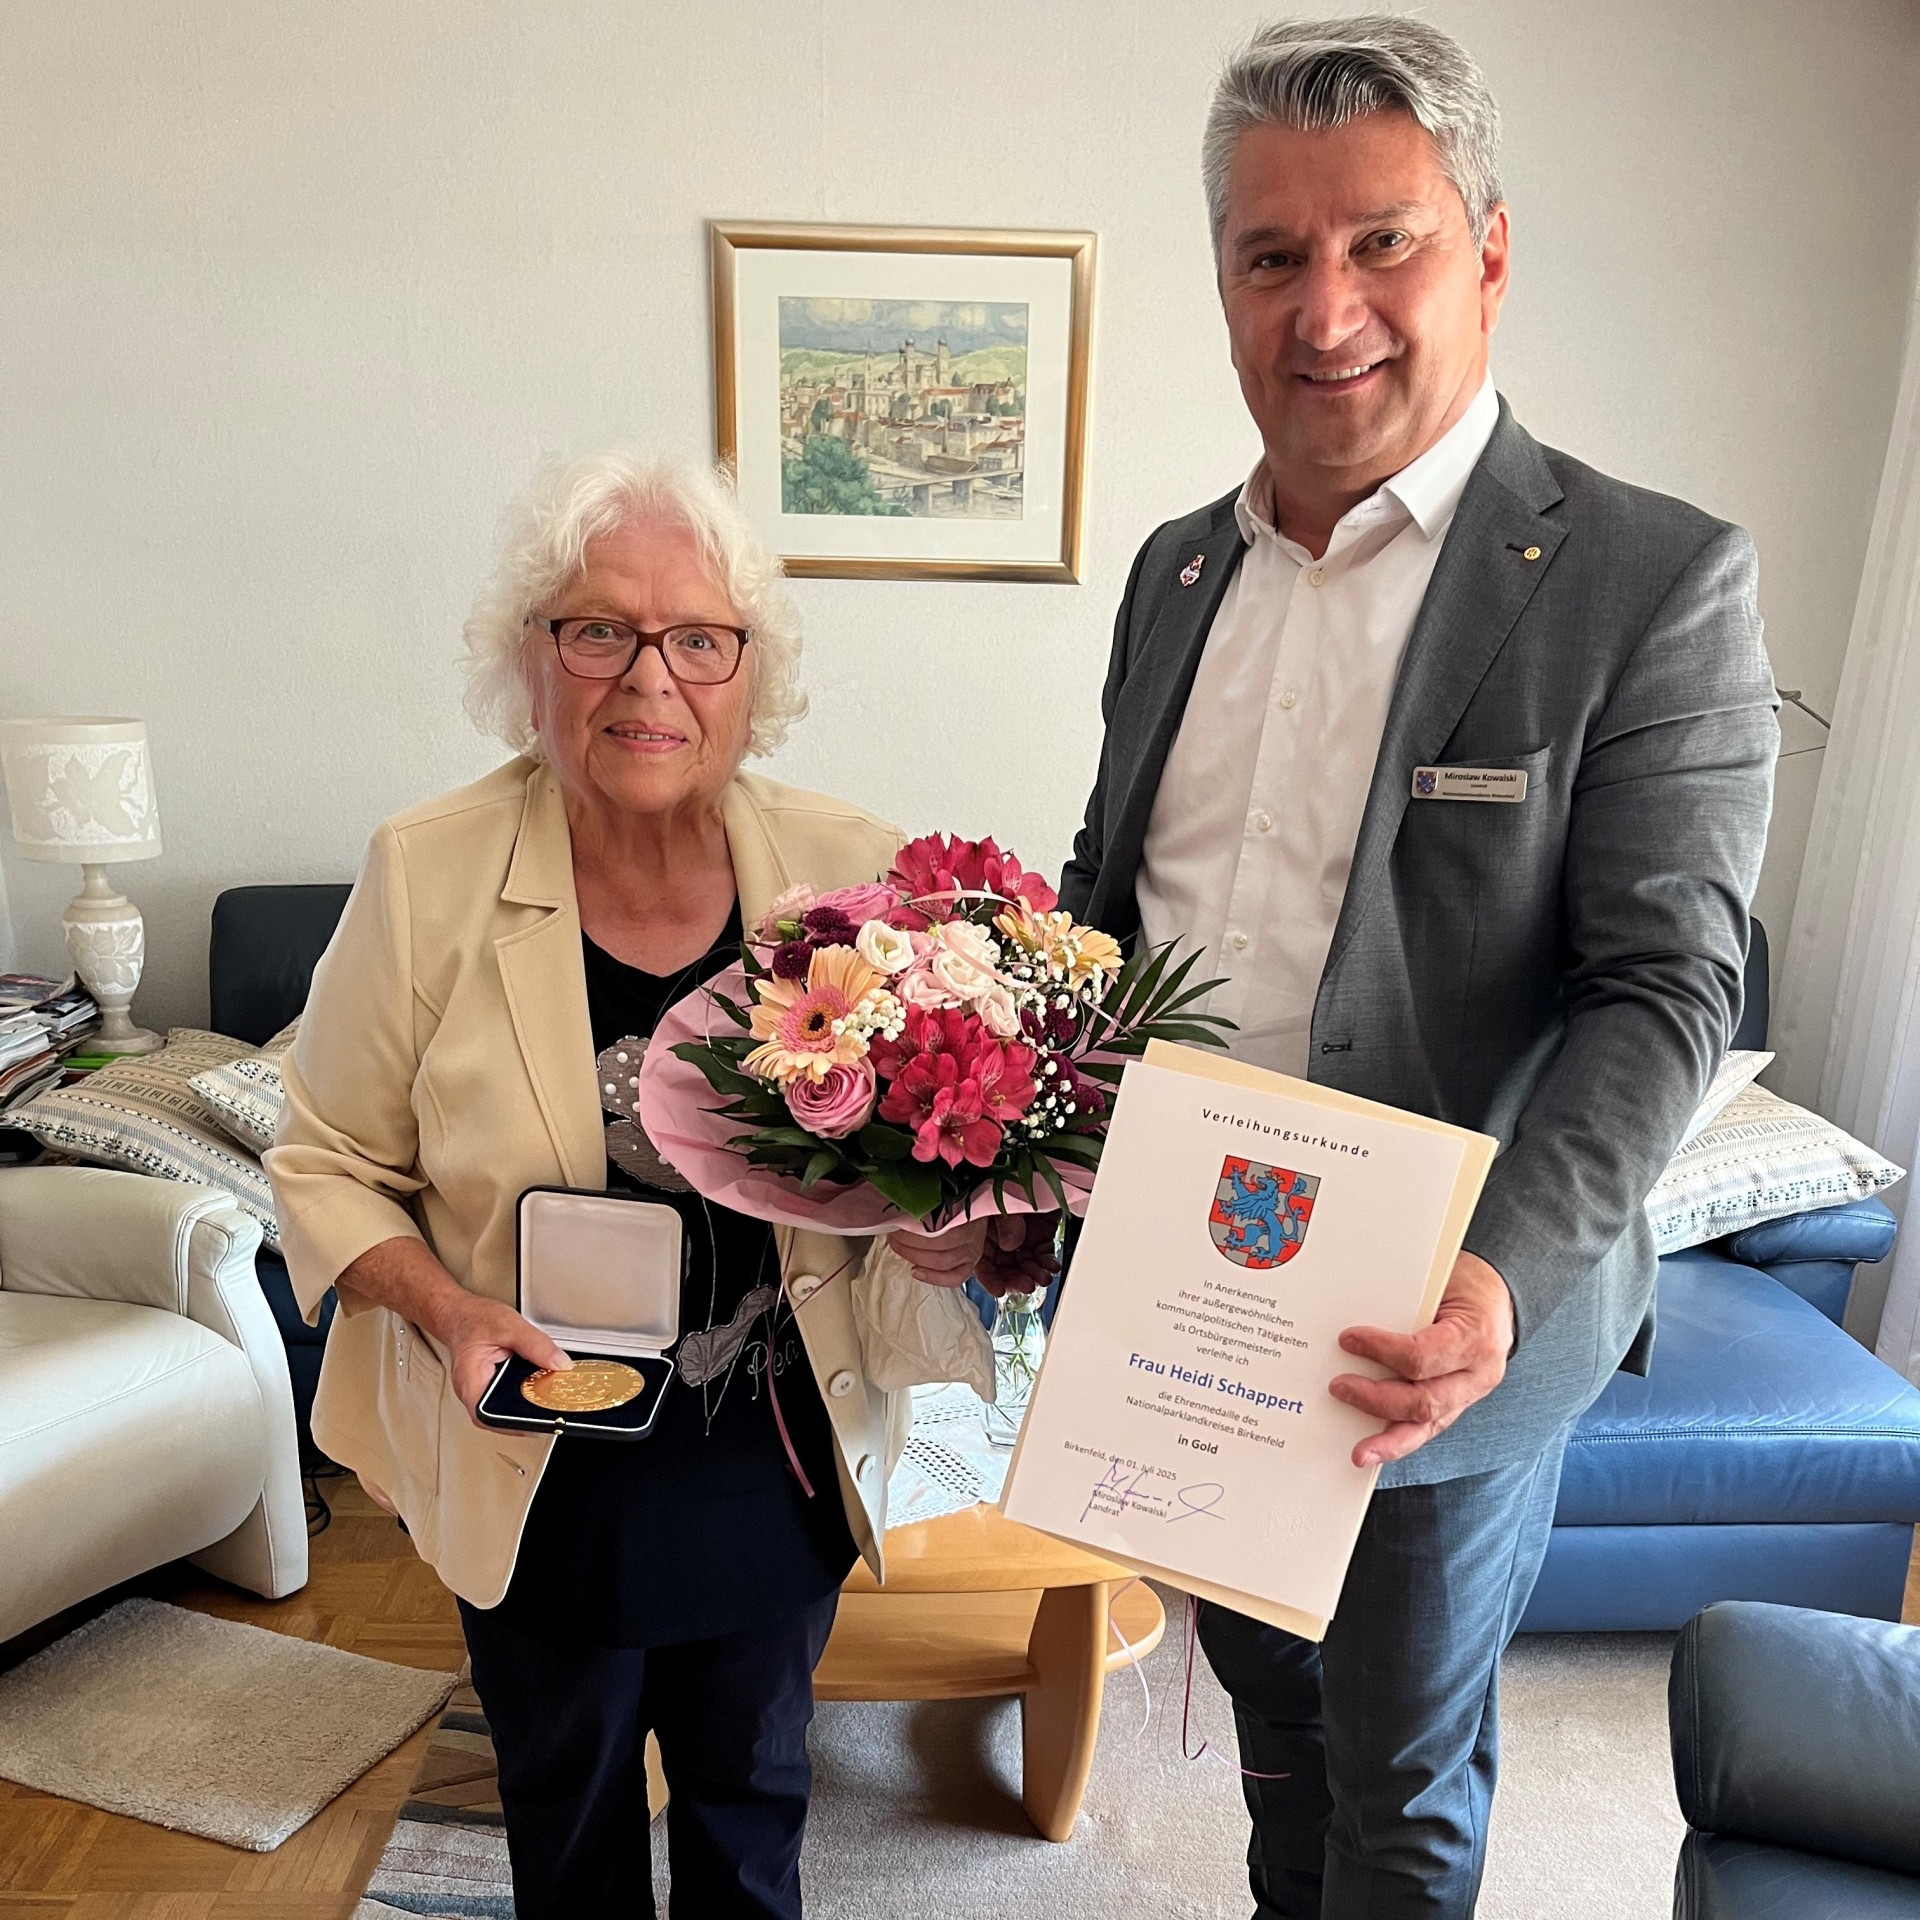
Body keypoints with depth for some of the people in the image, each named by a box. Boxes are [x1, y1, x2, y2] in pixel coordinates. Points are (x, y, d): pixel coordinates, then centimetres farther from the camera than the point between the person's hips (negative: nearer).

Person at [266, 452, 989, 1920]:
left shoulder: (849, 870, -14)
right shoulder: (426, 878, -17)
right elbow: (329, 1165, -5)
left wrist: (944, 1224, -23)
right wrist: (442, 1306, -22)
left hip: (779, 1467, 1)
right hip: (540, 1478, 0)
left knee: (754, 1796, 28)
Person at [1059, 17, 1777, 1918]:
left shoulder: (1654, 581, -13)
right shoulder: (1178, 565, 4)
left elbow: (1664, 989, -17)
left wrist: (1503, 1279, -31)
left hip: (1438, 1335, -5)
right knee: (1269, 1716, 29)